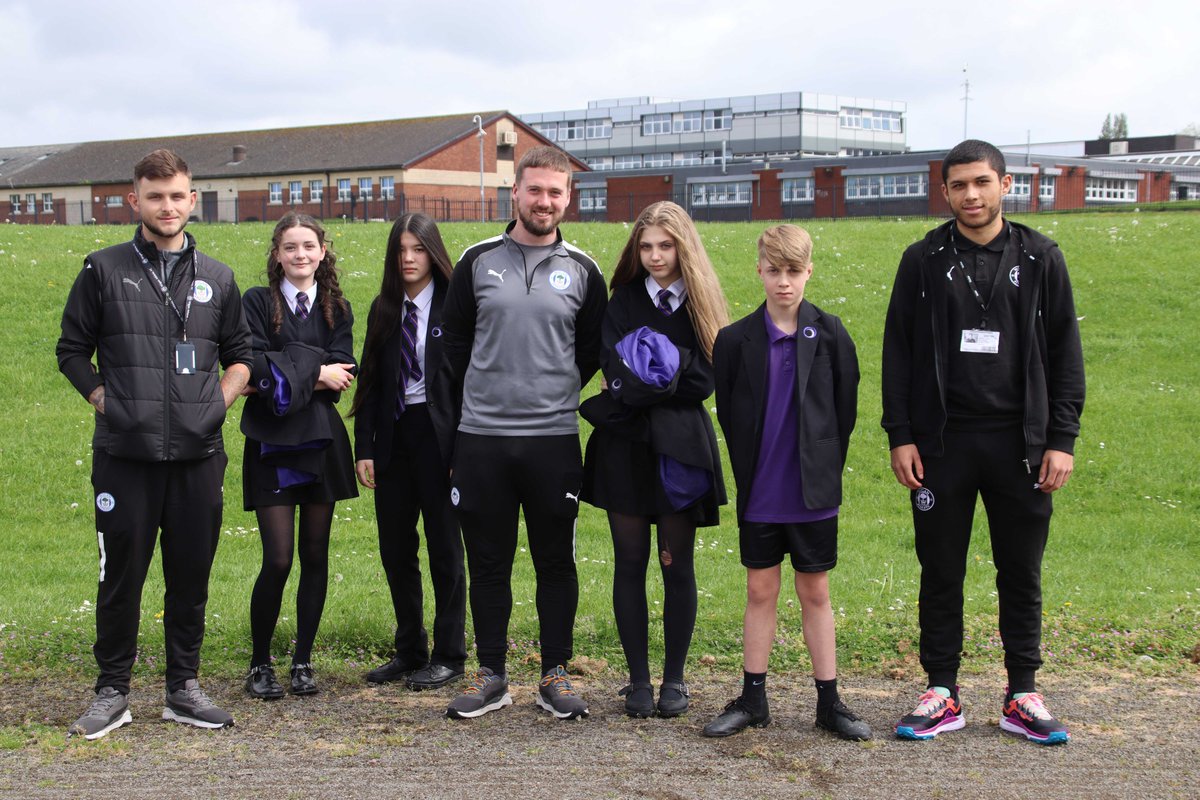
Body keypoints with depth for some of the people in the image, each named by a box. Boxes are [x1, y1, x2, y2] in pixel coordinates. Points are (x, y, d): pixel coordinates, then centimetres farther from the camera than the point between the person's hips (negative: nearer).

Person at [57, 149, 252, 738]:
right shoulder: (104, 270, 4)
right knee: (121, 577, 3)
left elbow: (239, 355, 20)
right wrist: (103, 398, -2)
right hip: (124, 454, -2)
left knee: (191, 578, 8)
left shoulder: (217, 278, 12)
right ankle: (112, 693, 15)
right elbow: (72, 350, 8)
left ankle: (183, 689, 20)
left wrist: (221, 398, 5)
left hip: (198, 455, 2)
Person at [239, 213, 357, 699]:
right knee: (278, 560, -8)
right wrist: (315, 371, -12)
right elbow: (255, 367, -10)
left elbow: (340, 375, -4)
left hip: (320, 441, 3)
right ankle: (260, 664, 7)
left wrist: (280, 378, -12)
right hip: (272, 444, -3)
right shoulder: (257, 302, 3)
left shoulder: (337, 308, 10)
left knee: (315, 557, 5)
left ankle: (303, 661, 16)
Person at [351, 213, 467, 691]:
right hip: (393, 437, 5)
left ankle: (449, 656, 14)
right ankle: (409, 651, 22)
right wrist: (364, 448, 3)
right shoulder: (384, 310, 10)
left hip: (437, 435, -5)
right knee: (395, 548, 9)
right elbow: (370, 382, 10)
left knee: (444, 547, 3)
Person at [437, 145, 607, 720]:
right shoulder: (477, 262, 5)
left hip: (554, 440, 0)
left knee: (555, 561, 5)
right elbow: (454, 343, 11)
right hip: (480, 437, 0)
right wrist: (460, 407, 8)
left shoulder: (582, 272, 5)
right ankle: (491, 675, 17)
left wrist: (553, 395, 10)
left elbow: (591, 353, 14)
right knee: (488, 561, 6)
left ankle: (555, 675, 16)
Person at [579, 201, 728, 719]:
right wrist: (670, 380, -16)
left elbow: (704, 380, -8)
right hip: (626, 447, 1)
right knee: (630, 563, 3)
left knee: (677, 565, 4)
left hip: (680, 447, -1)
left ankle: (674, 679, 14)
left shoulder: (702, 303, 4)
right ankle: (638, 680, 12)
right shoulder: (624, 300, 6)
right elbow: (617, 373, -6)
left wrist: (642, 387, -13)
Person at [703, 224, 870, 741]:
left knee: (815, 593, 8)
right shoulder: (736, 340, -1)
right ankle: (753, 699, 18)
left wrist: (825, 468, 2)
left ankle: (829, 702, 16)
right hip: (759, 497, 1)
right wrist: (749, 476, 5)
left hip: (814, 494, -1)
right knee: (760, 591, 9)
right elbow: (727, 415, 6)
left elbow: (845, 411, 3)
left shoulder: (830, 335, -3)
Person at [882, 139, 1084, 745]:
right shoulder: (924, 260, 4)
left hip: (1019, 442, 0)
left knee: (1021, 572, 7)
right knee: (940, 571, 6)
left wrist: (1062, 438, -3)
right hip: (941, 442, 0)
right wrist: (899, 435, -3)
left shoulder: (1040, 258, 4)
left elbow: (1065, 354, 4)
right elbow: (897, 352, 4)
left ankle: (1023, 695, 18)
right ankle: (942, 693, 17)